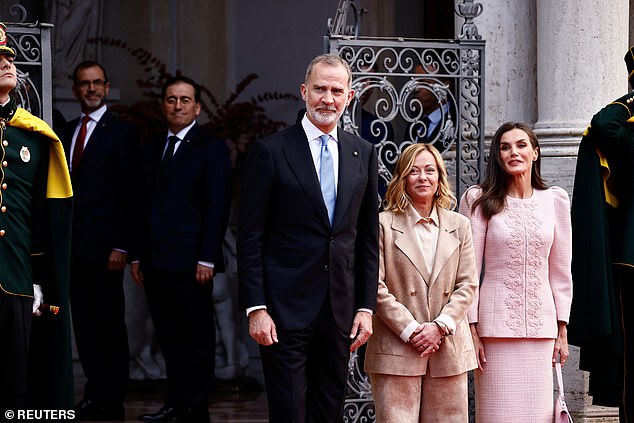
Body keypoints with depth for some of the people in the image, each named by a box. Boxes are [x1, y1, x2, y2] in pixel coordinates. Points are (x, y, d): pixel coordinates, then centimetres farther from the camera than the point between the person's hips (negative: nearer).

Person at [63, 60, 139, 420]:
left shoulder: (122, 133, -4)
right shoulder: (68, 132, 16)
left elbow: (130, 195, -7)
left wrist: (121, 246, -13)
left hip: (103, 246, -6)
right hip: (73, 244, 6)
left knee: (110, 324, -1)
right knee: (84, 323, 9)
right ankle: (95, 394, 15)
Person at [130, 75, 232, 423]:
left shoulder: (211, 149, -1)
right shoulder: (151, 151, 18)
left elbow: (217, 207, -7)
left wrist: (207, 259, -14)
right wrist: (137, 256, 13)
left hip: (190, 263, -6)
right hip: (155, 262, 6)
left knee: (197, 339, -1)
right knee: (168, 336, 9)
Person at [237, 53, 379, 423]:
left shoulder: (364, 154, 9)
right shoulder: (271, 152, -3)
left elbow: (369, 238, 11)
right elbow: (250, 237, -5)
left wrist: (366, 307, 5)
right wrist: (256, 309, -11)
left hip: (340, 310, 4)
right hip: (285, 309, -4)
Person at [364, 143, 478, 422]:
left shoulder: (459, 226, 12)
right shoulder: (384, 225, 0)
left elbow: (467, 285, 7)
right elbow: (376, 286, -5)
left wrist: (440, 326, -7)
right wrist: (410, 330, -11)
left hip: (449, 351, 3)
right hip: (396, 351, -3)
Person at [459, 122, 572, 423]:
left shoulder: (555, 200, 8)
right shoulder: (480, 200, 0)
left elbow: (561, 270, 11)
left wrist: (562, 329, 8)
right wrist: (471, 330, -7)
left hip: (541, 324, 3)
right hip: (496, 325, -3)